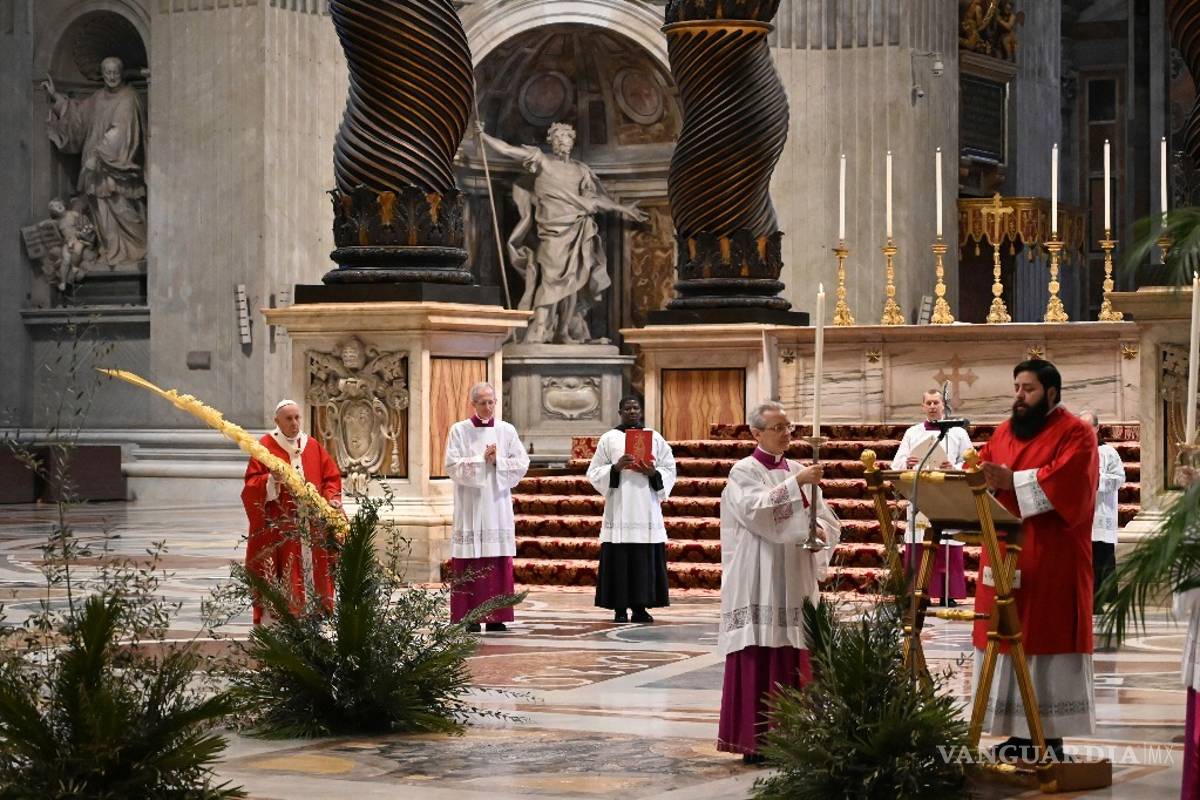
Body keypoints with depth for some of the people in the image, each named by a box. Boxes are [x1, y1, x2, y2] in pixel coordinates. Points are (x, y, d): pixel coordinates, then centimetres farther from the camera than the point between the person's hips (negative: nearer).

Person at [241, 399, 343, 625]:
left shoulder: (313, 446, 13)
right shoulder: (265, 446, 1)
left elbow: (331, 477, 14)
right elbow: (252, 483, -3)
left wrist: (331, 499, -4)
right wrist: (271, 480, -22)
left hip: (311, 525, 4)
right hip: (278, 528, -4)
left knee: (312, 571, 1)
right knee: (282, 578, -9)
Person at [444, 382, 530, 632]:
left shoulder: (507, 431, 9)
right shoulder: (459, 430, 3)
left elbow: (521, 463, 4)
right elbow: (453, 466, -6)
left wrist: (497, 461, -10)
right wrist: (482, 460, -13)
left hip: (497, 503, 2)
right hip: (470, 506, -2)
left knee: (499, 563, -1)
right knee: (469, 564, -6)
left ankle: (495, 616, 2)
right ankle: (468, 617, -4)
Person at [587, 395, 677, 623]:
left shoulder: (656, 438, 12)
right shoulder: (609, 439, 7)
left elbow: (669, 470, 10)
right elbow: (594, 473, 4)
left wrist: (653, 473, -10)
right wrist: (616, 467, -13)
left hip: (647, 508, 2)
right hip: (619, 508, -2)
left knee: (646, 560, -1)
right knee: (619, 560, -5)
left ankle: (640, 607, 5)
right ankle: (620, 608, -1)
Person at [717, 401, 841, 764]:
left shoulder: (798, 471, 15)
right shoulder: (744, 473, -3)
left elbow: (827, 518, 13)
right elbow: (755, 510, -22)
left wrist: (821, 531, -9)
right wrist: (795, 483, -27)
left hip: (795, 582, 6)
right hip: (759, 581, -6)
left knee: (794, 661, 4)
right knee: (757, 661, -7)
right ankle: (753, 741, -4)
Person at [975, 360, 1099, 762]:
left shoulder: (1076, 434, -6)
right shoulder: (1005, 431, 16)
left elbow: (1064, 481, -20)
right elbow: (983, 467, 11)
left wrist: (1012, 481, -24)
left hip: (1051, 560, -7)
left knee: (1046, 641, -7)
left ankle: (1051, 737, -5)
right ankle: (1019, 733, 10)